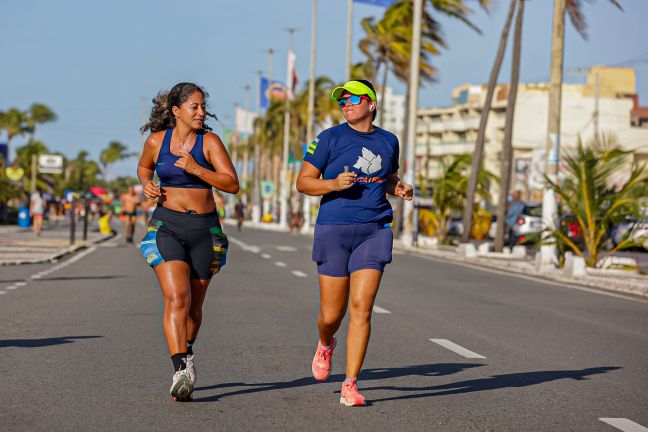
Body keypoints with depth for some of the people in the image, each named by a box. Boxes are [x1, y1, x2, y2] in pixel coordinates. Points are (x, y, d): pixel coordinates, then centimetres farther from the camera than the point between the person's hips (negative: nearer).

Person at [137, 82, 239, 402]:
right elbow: (144, 167, 24)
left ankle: (186, 354, 39)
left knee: (194, 305, 11)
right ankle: (181, 370, -26)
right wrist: (147, 184, 2)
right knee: (176, 298, -19)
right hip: (166, 227, -1)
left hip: (204, 230, 1)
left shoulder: (210, 141, -3)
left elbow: (232, 184, -10)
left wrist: (197, 169, -21)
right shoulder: (157, 141, 2)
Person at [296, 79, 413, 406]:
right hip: (334, 231, -2)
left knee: (361, 309, -8)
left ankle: (350, 385, -2)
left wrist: (399, 189, 7)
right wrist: (334, 184, -17)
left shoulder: (388, 141, 12)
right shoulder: (330, 138, 1)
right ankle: (325, 345, 39)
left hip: (374, 231, 2)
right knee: (331, 314, 2)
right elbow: (303, 182, 1)